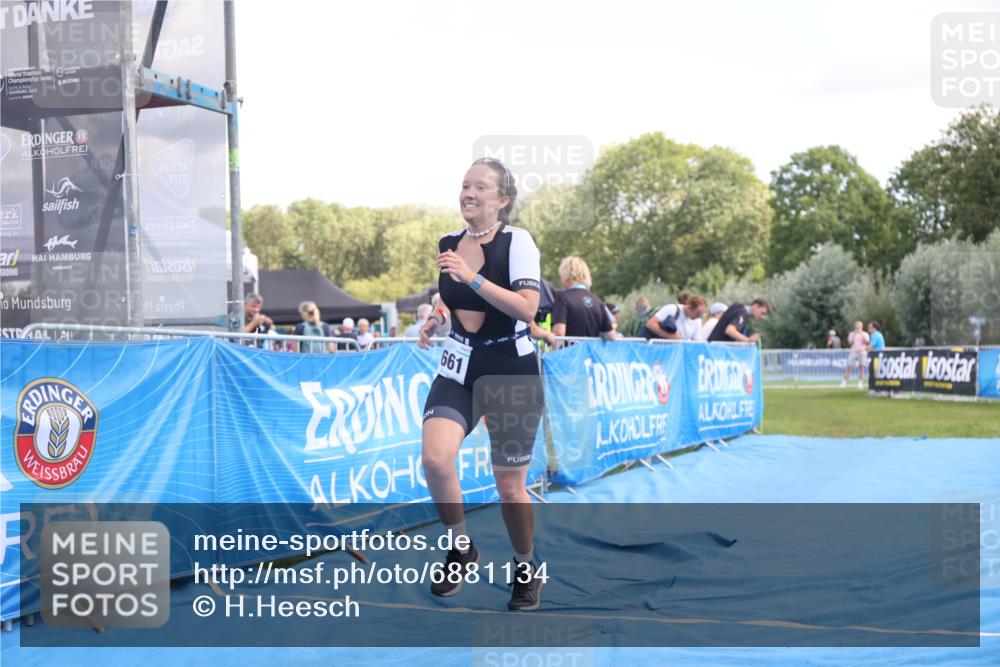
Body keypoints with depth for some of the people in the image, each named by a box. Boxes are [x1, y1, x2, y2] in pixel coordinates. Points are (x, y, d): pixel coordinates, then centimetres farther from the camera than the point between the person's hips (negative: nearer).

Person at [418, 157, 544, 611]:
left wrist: (472, 278, -28)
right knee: (435, 458, -21)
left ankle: (527, 570, 30)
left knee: (509, 485, 4)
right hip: (458, 369, 4)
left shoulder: (517, 241, -11)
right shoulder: (448, 245, 6)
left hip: (512, 373, -4)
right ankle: (461, 549, 4)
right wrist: (435, 320, 7)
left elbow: (527, 307, -23)